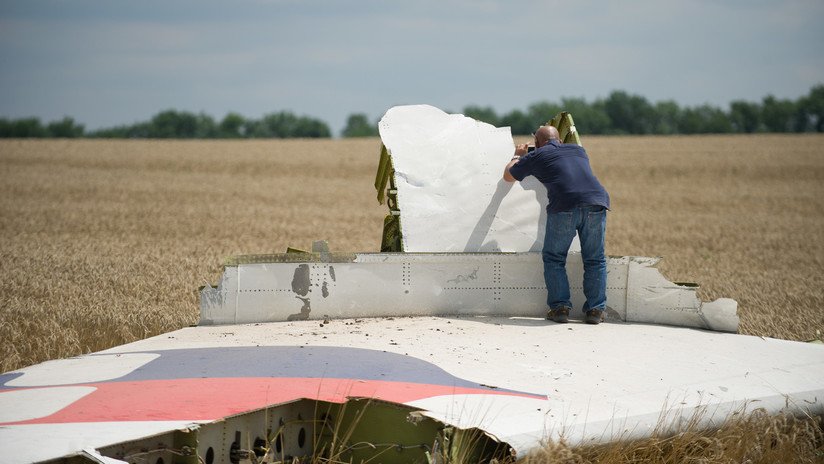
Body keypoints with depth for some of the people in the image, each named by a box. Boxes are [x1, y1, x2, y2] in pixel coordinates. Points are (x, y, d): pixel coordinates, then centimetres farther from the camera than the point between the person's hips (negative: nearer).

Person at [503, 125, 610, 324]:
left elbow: (508, 176, 33)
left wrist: (518, 156, 53)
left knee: (554, 258, 14)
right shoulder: (578, 150, 29)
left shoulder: (536, 156, 17)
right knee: (595, 260, 14)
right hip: (596, 202, 3)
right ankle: (595, 309, 10)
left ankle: (560, 307, 7)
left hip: (563, 206, -3)